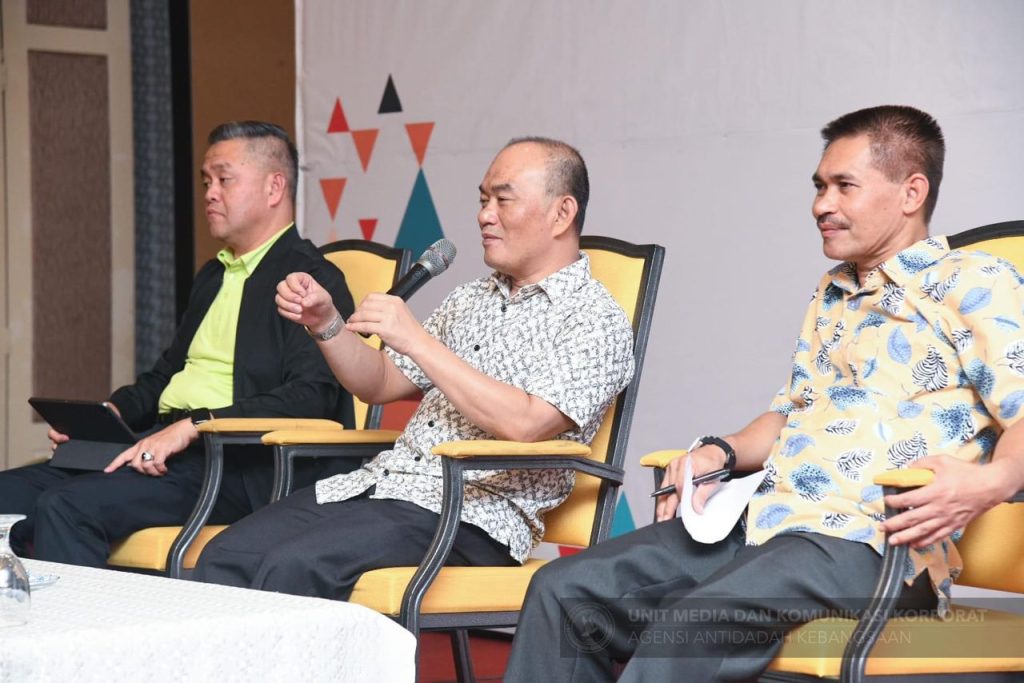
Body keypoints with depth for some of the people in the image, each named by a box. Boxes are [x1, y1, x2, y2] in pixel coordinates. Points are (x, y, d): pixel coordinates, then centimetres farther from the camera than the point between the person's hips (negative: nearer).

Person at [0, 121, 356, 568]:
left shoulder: (313, 279, -5)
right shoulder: (212, 277, 25)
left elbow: (311, 396, -18)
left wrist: (193, 427, -24)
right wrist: (109, 412, 9)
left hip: (233, 466, -9)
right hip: (160, 443, 9)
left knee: (67, 506, -28)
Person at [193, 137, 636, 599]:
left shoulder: (594, 321, -4)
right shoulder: (469, 300, 22)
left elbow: (524, 424, -20)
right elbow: (379, 384, 26)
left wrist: (416, 340, -19)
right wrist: (325, 322, 6)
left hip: (472, 516, -8)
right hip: (379, 480, 8)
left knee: (292, 569, -30)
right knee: (224, 558, -15)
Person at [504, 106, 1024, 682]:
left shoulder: (973, 285, 0)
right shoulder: (833, 295, 26)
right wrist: (721, 454, 13)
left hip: (867, 540, -8)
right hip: (761, 521, 9)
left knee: (687, 627, -34)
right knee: (563, 590, -8)